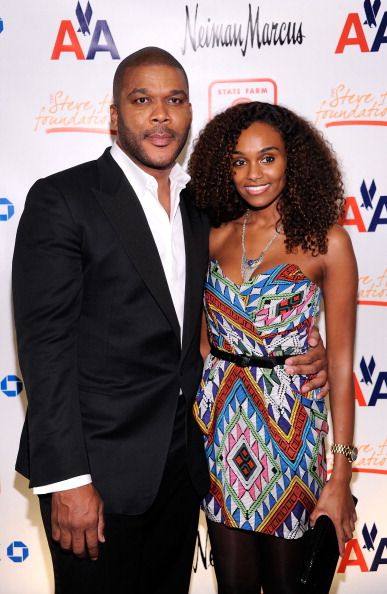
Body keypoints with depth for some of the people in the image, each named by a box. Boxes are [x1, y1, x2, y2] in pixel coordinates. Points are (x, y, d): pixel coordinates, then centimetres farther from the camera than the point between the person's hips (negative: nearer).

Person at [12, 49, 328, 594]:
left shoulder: (199, 207, 9)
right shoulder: (61, 200, -11)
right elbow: (47, 343, -15)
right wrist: (67, 480, -18)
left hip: (183, 462, 6)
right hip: (98, 466, -6)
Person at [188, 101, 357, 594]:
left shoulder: (325, 240, -8)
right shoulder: (216, 235, 4)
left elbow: (340, 361, -9)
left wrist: (341, 476, -11)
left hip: (289, 421, -3)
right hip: (219, 416, 3)